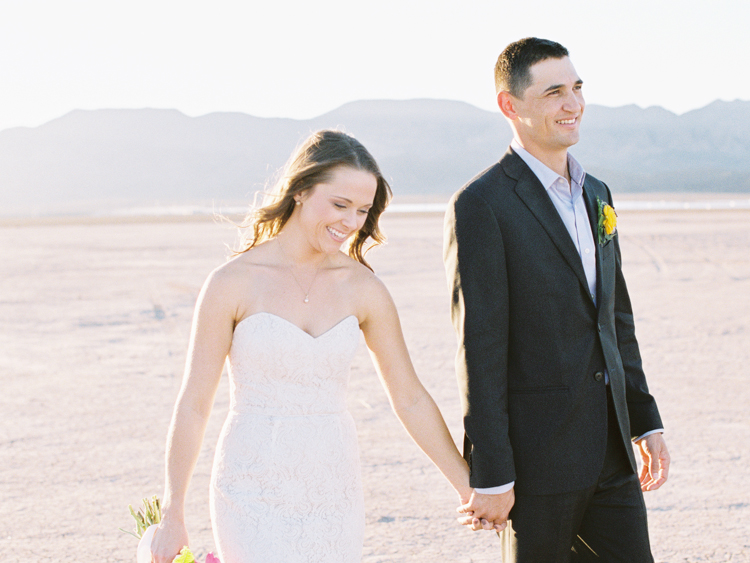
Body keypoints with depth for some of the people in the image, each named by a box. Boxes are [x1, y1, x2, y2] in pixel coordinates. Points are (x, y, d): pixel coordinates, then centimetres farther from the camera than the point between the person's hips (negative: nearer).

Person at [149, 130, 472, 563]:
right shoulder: (233, 283, -8)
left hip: (334, 495, 4)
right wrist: (173, 515, -1)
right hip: (255, 494, -4)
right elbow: (194, 402, -3)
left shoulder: (364, 289, 1)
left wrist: (471, 488, 8)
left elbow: (410, 399, 8)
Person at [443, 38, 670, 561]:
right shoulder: (481, 205, -12)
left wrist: (646, 421, 15)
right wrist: (490, 476, -17)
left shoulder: (596, 195, 13)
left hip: (609, 451, 7)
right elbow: (480, 349, -16)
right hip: (538, 455, -7)